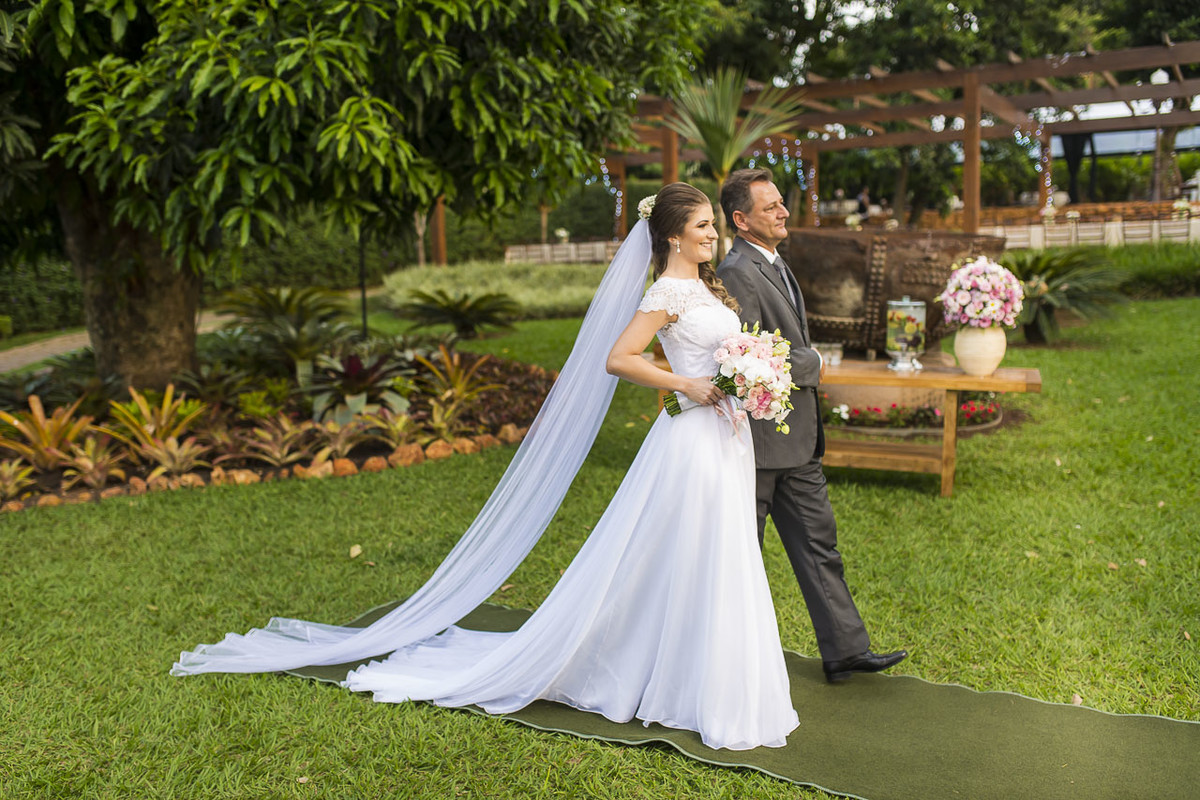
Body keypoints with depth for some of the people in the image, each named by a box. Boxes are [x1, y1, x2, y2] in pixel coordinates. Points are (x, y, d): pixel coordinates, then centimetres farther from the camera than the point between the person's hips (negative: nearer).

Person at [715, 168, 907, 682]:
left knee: (818, 545, 11)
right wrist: (812, 365, -11)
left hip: (797, 439, 9)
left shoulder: (774, 265, 14)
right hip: (759, 441, -9)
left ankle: (845, 650, 20)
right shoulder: (737, 274, -18)